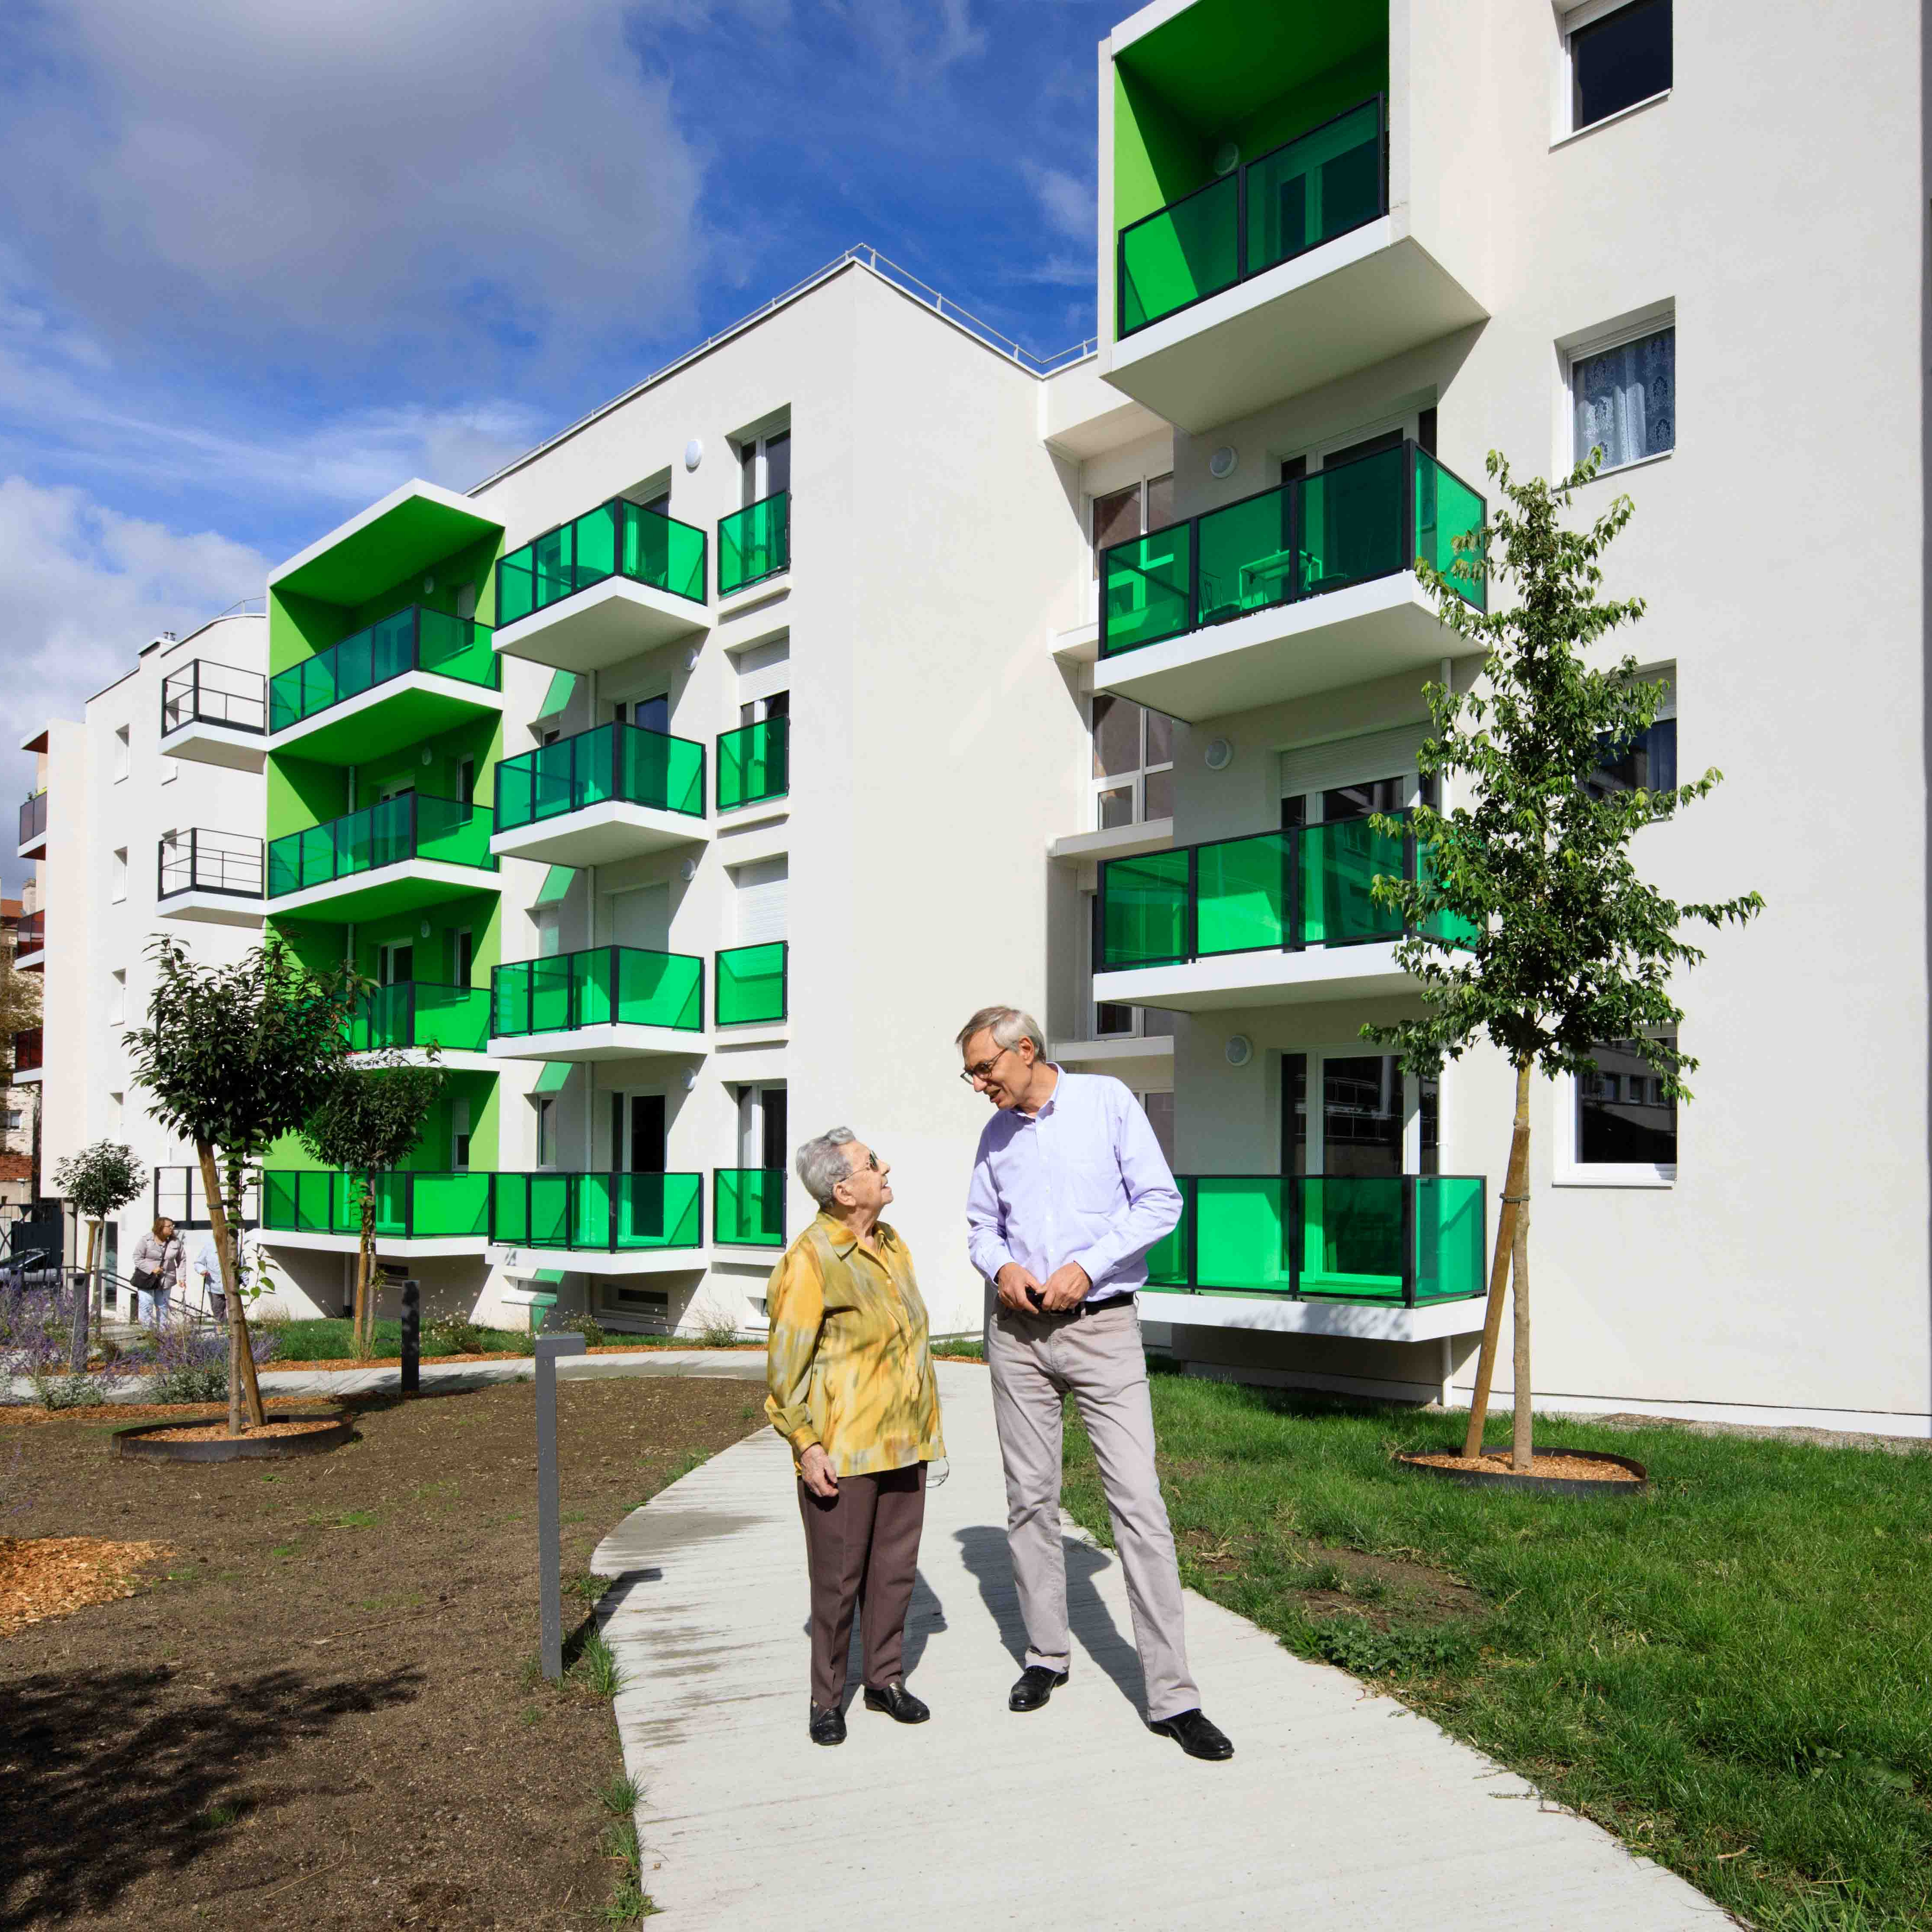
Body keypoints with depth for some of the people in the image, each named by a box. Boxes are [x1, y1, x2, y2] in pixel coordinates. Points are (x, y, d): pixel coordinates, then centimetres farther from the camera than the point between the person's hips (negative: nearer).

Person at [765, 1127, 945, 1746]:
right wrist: (806, 1445, -16)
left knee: (895, 1566, 14)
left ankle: (886, 1680, 30)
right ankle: (827, 1699, 21)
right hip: (841, 1451, -7)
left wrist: (926, 1427, 20)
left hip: (902, 1444, 7)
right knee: (838, 1576, 4)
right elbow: (785, 1363, -13)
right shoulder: (811, 1259, -15)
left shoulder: (893, 1245, 10)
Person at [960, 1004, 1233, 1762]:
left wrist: (1087, 1265, -15)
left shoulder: (1107, 1101, -4)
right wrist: (1001, 1267, -6)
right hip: (1017, 1330, 5)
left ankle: (1172, 1697, -1)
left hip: (1102, 1326, -4)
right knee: (1030, 1498, 11)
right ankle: (1046, 1656, 28)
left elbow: (1161, 1201, -6)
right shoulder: (997, 1132, 9)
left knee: (1138, 1501, -7)